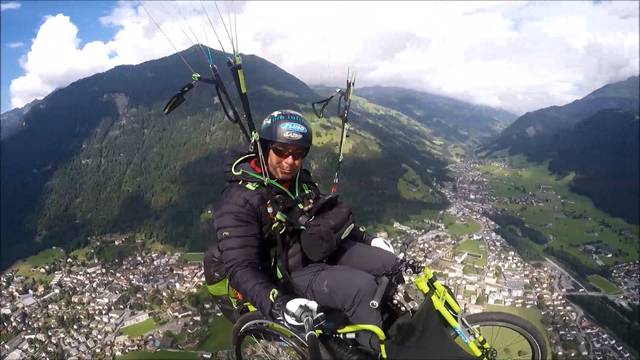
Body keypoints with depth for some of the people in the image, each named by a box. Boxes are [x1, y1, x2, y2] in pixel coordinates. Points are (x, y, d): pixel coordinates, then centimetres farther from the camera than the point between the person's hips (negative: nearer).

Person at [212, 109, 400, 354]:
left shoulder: (301, 179, 6)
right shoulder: (239, 200, -20)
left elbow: (328, 215, 20)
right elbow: (240, 267, -27)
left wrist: (367, 239, 14)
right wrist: (281, 306, -40)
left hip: (328, 250, 8)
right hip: (296, 273, -8)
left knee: (388, 262, 1)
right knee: (362, 287, -27)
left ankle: (390, 322, 25)